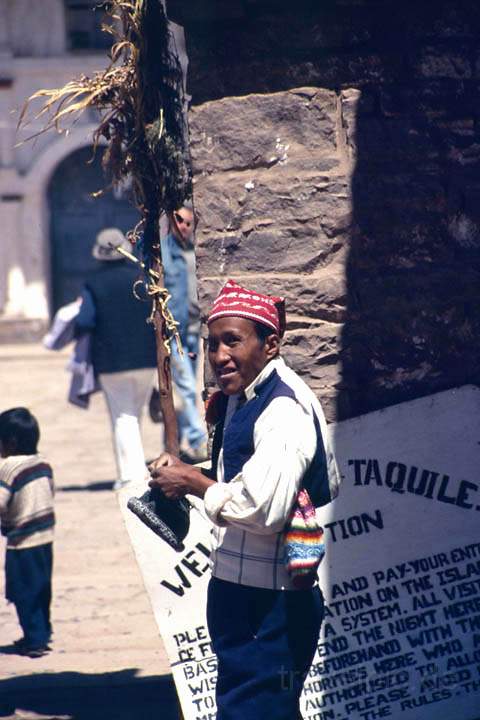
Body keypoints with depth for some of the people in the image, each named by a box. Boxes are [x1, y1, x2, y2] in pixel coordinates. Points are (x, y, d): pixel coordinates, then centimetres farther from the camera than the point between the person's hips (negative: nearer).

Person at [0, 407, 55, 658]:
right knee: (42, 590, 19)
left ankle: (34, 639, 1)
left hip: (22, 543, -8)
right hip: (45, 536, 8)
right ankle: (43, 633, 29)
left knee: (24, 593, 1)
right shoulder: (43, 464, 4)